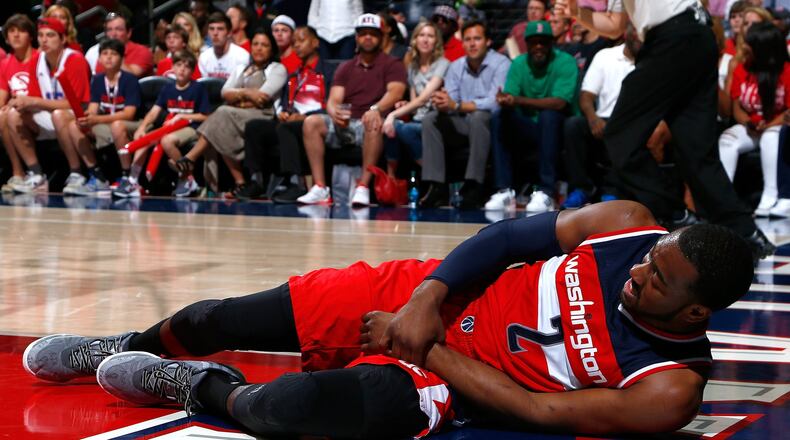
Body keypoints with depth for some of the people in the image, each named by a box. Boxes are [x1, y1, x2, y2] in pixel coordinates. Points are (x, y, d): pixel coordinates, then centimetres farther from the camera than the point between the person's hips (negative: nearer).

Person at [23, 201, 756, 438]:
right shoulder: (629, 225, -13)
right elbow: (509, 237, -6)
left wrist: (433, 351, -19)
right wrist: (428, 301, -19)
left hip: (453, 375, -4)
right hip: (439, 292, 4)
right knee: (231, 318, 3)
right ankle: (126, 348, 37)